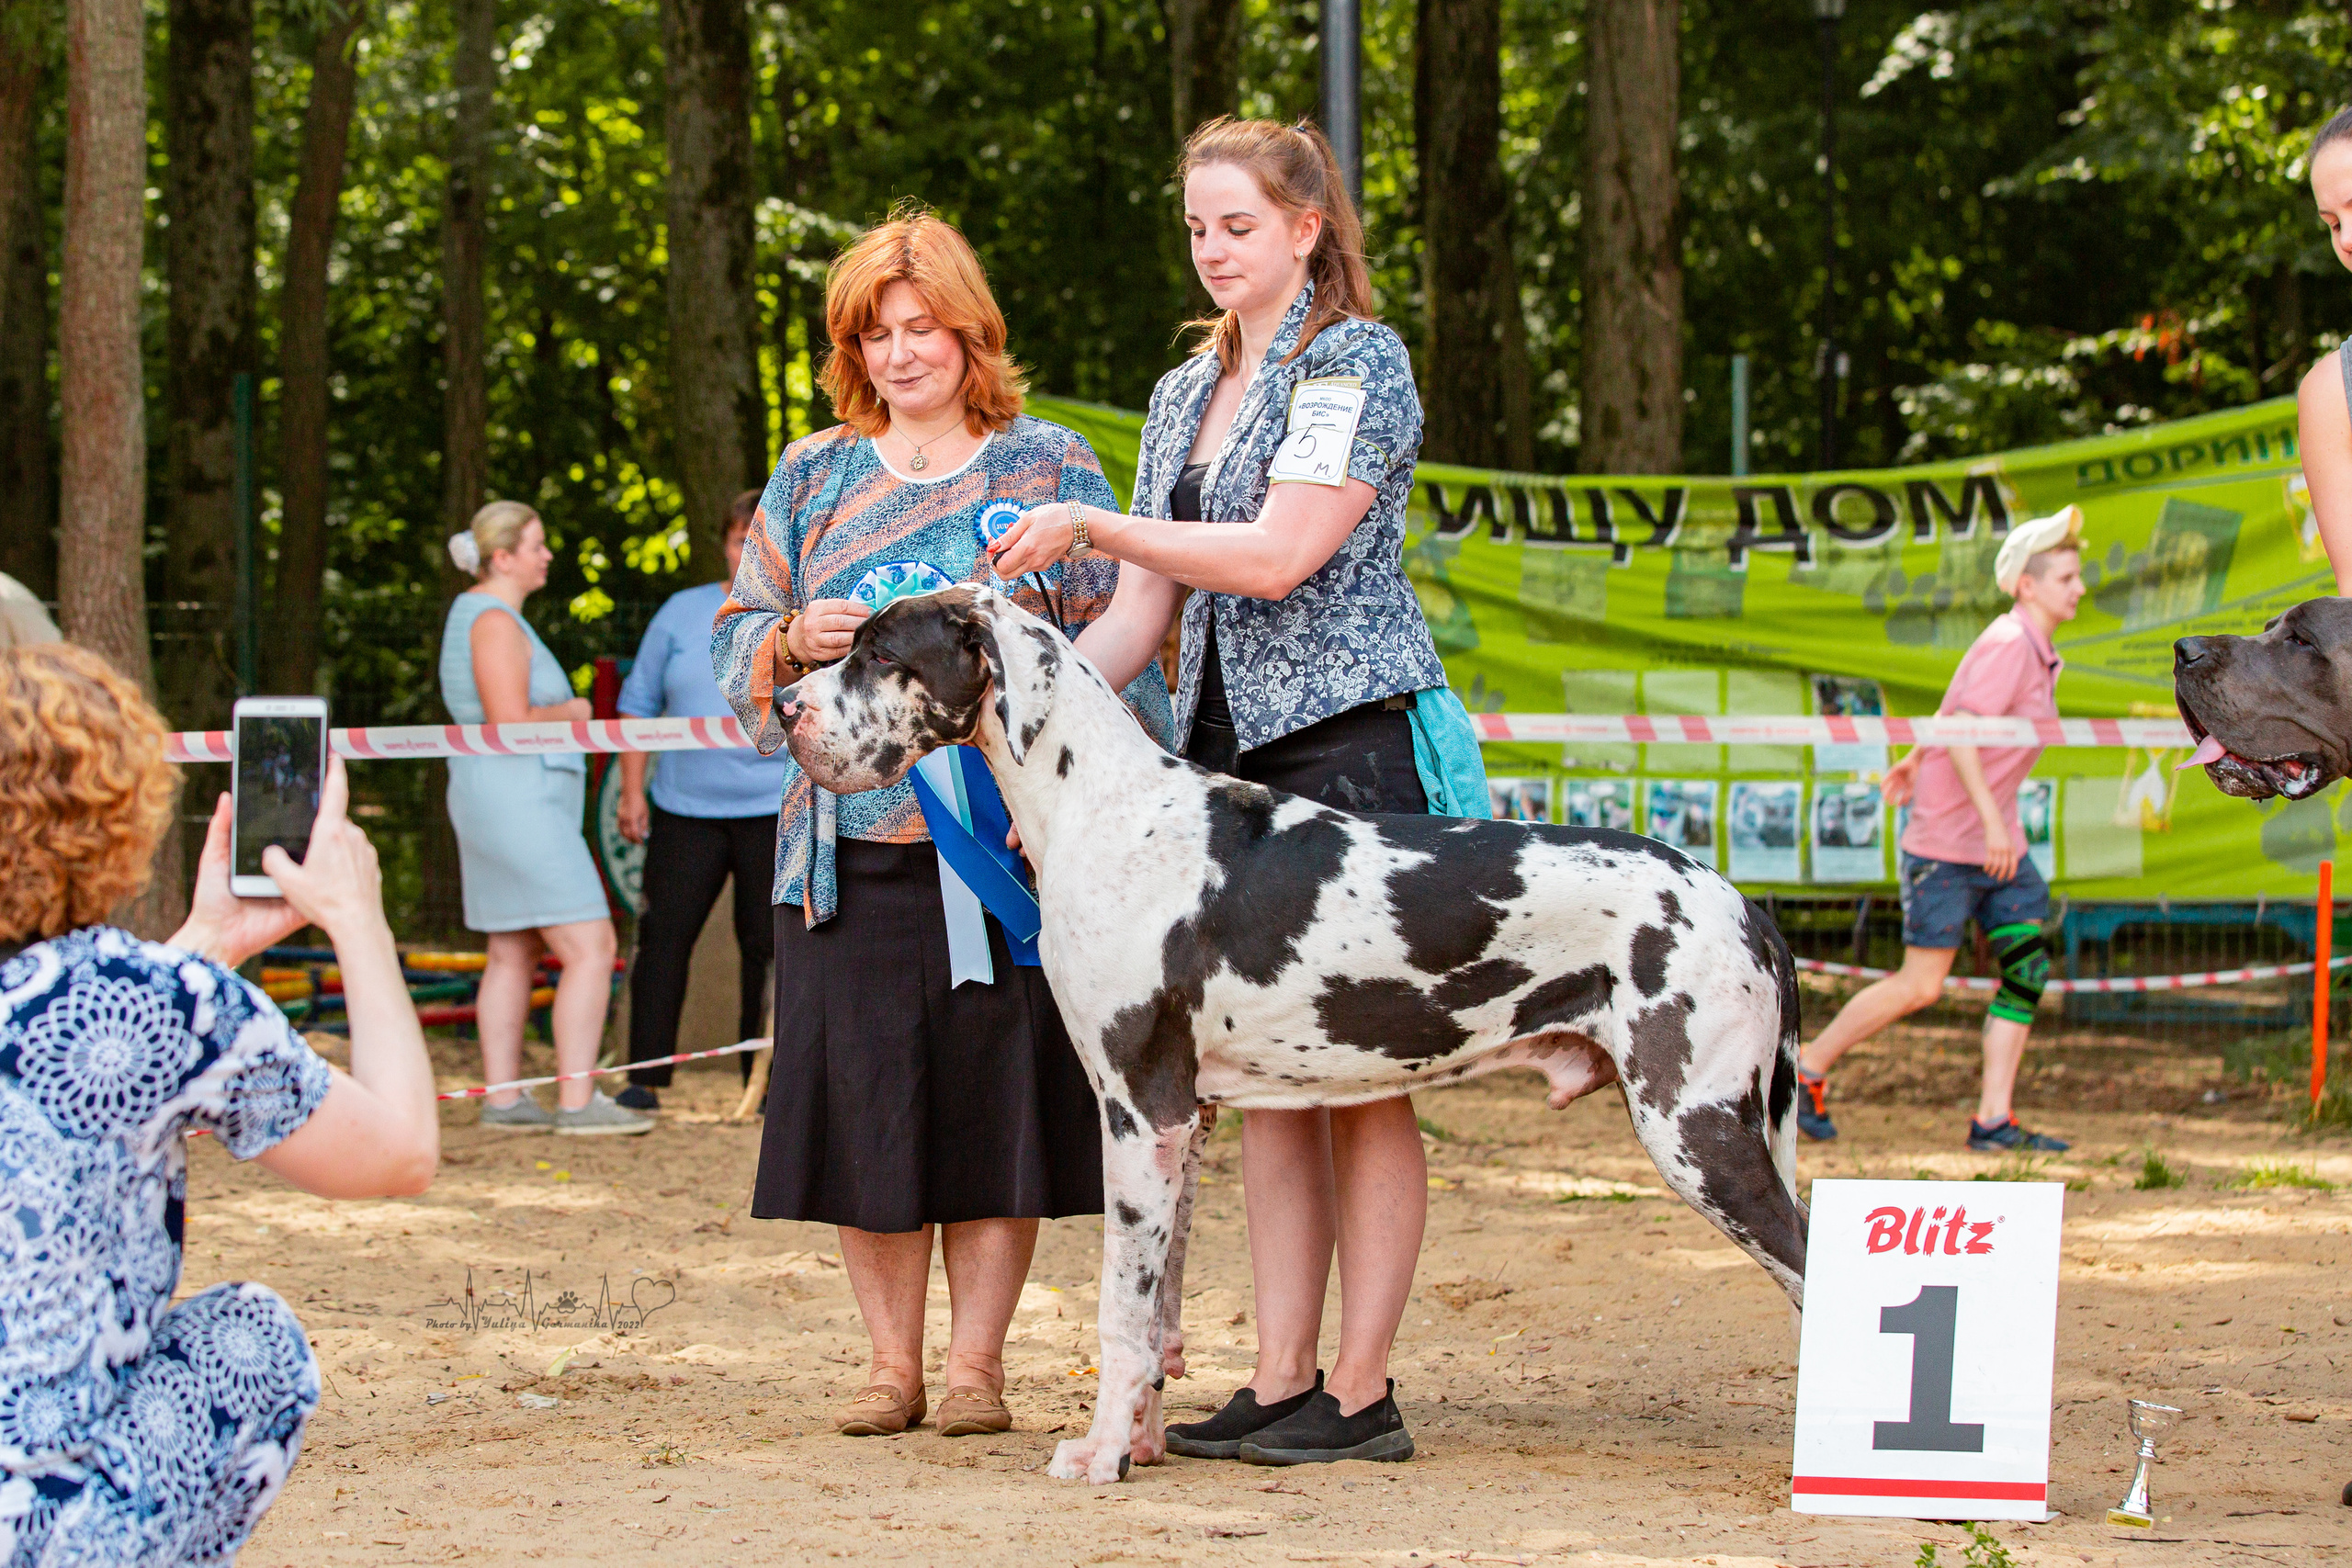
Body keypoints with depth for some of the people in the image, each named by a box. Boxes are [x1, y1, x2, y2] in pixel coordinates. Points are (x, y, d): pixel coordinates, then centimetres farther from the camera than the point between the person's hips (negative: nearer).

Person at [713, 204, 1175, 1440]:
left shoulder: (1047, 465, 9)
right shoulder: (811, 477, 14)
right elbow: (738, 649, 12)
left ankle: (975, 1358, 6)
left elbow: (1112, 644, 6)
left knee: (998, 1093, -3)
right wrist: (797, 642, -11)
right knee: (863, 1093, 0)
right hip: (851, 847, 2)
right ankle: (891, 1362, 9)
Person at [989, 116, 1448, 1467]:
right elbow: (1154, 605, 18)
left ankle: (1362, 1394, -6)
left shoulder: (1358, 363, -6)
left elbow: (1277, 558, -17)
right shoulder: (1186, 394, 18)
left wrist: (1090, 526, -13)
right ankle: (1283, 1384, 6)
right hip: (1227, 747, 8)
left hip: (1351, 743, -8)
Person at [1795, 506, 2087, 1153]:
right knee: (1920, 985, -6)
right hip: (1948, 839, -9)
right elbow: (1962, 731, -27)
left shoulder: (2034, 651, 12)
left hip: (1998, 842, 9)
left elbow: (1959, 709, 25)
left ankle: (1994, 1119, 0)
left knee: (2027, 965, -1)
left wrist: (1918, 760, 35)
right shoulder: (2008, 645, -18)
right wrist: (1991, 820, -30)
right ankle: (1808, 1069, 11)